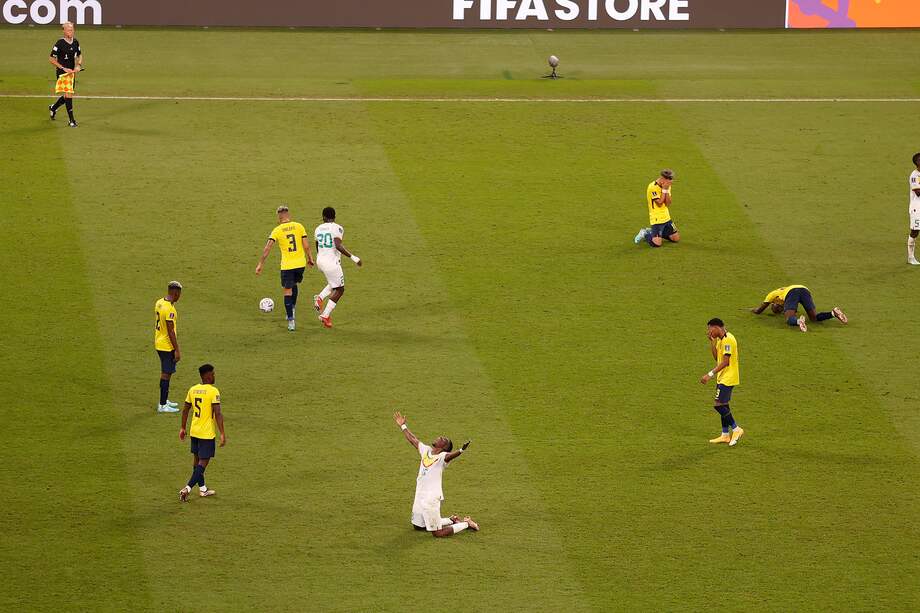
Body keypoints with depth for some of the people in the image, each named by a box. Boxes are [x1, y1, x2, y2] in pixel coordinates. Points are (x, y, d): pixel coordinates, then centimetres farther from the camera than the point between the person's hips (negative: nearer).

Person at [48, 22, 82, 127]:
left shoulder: (75, 42, 5)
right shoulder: (60, 43, -13)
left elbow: (79, 55, 22)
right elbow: (51, 59, -11)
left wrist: (79, 65, 2)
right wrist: (64, 68, -16)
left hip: (72, 72, 7)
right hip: (62, 73, -7)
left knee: (68, 96, 15)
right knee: (68, 95, -11)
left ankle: (53, 108, 42)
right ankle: (71, 120, -6)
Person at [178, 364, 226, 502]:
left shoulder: (192, 390, 4)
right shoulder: (213, 391, -16)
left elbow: (185, 410, 11)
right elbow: (218, 414, -21)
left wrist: (182, 428, 22)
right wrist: (222, 434, -17)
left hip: (194, 431, 7)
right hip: (207, 433, -7)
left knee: (197, 459, 18)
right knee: (203, 462, -2)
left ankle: (202, 489, 30)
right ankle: (187, 489, -14)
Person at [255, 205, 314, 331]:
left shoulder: (277, 230, -6)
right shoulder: (299, 226, -1)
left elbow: (267, 248, -11)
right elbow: (306, 246, -2)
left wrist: (260, 264, -7)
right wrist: (310, 259, 13)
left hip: (287, 265, -3)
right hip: (300, 263, 3)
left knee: (288, 291, 6)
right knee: (294, 284, 29)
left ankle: (291, 321, 2)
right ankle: (292, 310, 24)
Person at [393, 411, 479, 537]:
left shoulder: (442, 457, -14)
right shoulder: (426, 450, 8)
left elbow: (451, 455, -37)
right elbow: (413, 440, 22)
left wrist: (461, 450, -57)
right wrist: (403, 426, 30)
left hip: (431, 498, -8)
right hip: (419, 497, 8)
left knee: (438, 533, -7)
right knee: (418, 526, 23)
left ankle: (466, 524, 13)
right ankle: (452, 521, 33)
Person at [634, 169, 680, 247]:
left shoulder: (667, 186, 6)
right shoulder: (653, 187, -17)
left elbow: (668, 204, -2)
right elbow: (659, 203, -19)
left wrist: (667, 190, -13)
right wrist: (664, 190, -19)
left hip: (666, 217, 8)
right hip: (657, 219, -8)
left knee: (676, 238, 10)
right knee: (656, 243, -21)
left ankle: (650, 231, 24)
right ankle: (645, 234, 12)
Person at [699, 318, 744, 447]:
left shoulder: (728, 340, -19)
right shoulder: (720, 340, 12)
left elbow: (725, 362, -23)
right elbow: (717, 358, 13)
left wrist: (710, 374, -24)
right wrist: (712, 341, 5)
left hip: (727, 378, -10)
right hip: (722, 378, 10)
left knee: (719, 405, -11)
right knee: (723, 405, 13)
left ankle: (736, 429, -4)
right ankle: (725, 435, 19)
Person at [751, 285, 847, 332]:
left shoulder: (772, 294, 34)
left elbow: (758, 311, 37)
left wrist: (754, 310, 58)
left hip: (792, 292, -6)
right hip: (805, 290, 6)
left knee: (789, 320, -14)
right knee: (814, 317, 11)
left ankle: (799, 321, -51)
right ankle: (833, 313, -16)